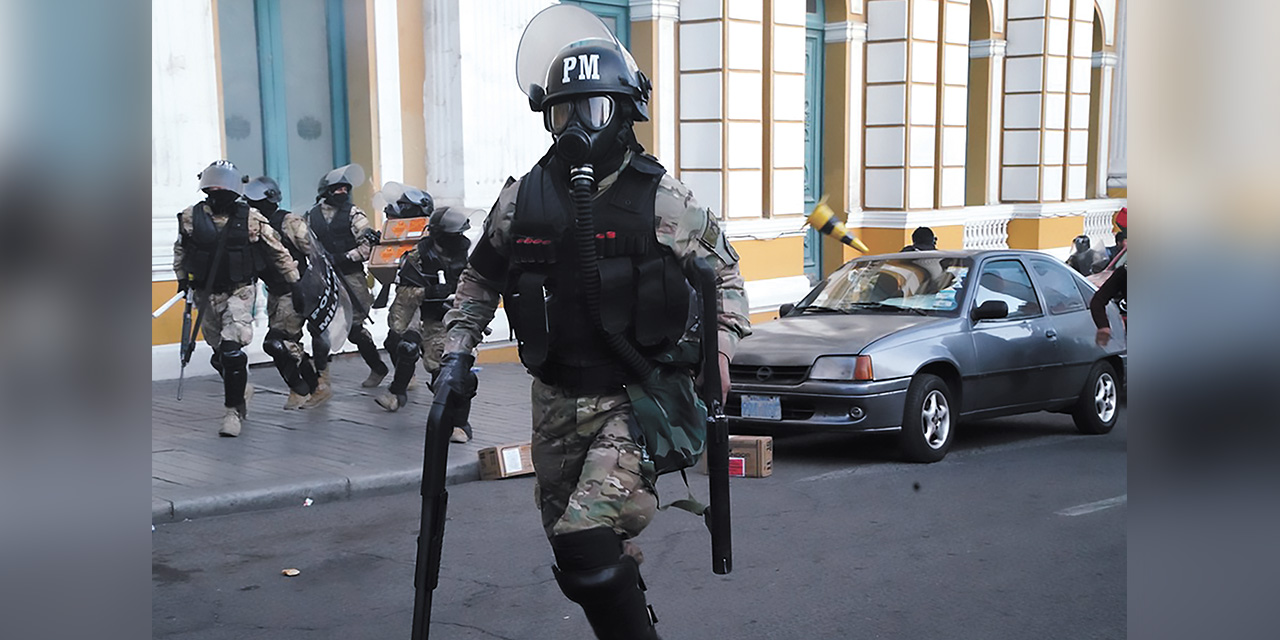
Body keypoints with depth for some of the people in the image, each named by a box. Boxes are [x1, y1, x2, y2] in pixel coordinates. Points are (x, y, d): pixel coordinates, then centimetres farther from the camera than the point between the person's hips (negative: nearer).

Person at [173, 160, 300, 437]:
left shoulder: (251, 219, -8)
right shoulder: (191, 217, -2)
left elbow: (278, 252, 1)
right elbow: (180, 250, 18)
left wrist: (296, 282, 5)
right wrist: (182, 278, 13)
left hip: (239, 292, -4)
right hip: (206, 294, 4)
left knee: (232, 351, -16)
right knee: (219, 355, 12)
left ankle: (233, 411, -7)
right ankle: (241, 390, 38)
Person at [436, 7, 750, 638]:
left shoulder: (663, 199, -7)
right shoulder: (521, 201, 1)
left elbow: (722, 268, 7)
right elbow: (479, 278, 17)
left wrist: (720, 346, -5)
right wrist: (457, 354, 9)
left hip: (638, 397, -4)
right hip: (557, 397, 5)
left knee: (587, 538, -21)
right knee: (570, 542, 16)